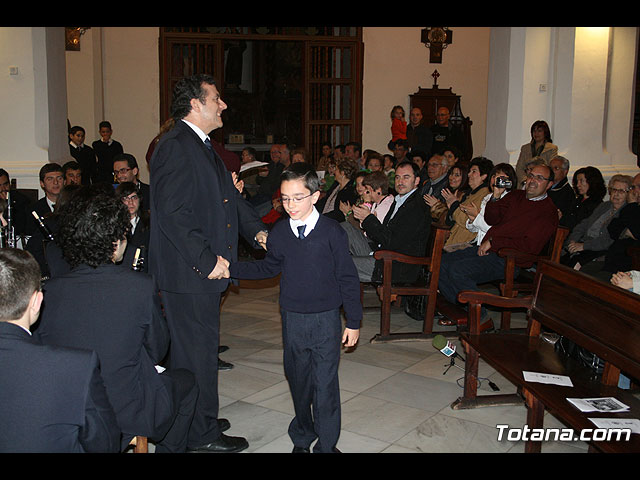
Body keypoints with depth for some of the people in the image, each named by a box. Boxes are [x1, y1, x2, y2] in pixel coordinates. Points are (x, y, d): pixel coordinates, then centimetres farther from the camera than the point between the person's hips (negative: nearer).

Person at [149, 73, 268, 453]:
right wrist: (207, 260, -22)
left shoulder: (202, 147, 16)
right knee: (198, 350, 1)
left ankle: (198, 420, 35)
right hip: (188, 273, -10)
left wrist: (256, 229, 5)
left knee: (198, 347, 20)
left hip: (208, 269, 10)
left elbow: (229, 196, 20)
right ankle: (202, 435, 15)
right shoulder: (175, 147, -17)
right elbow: (172, 213, -24)